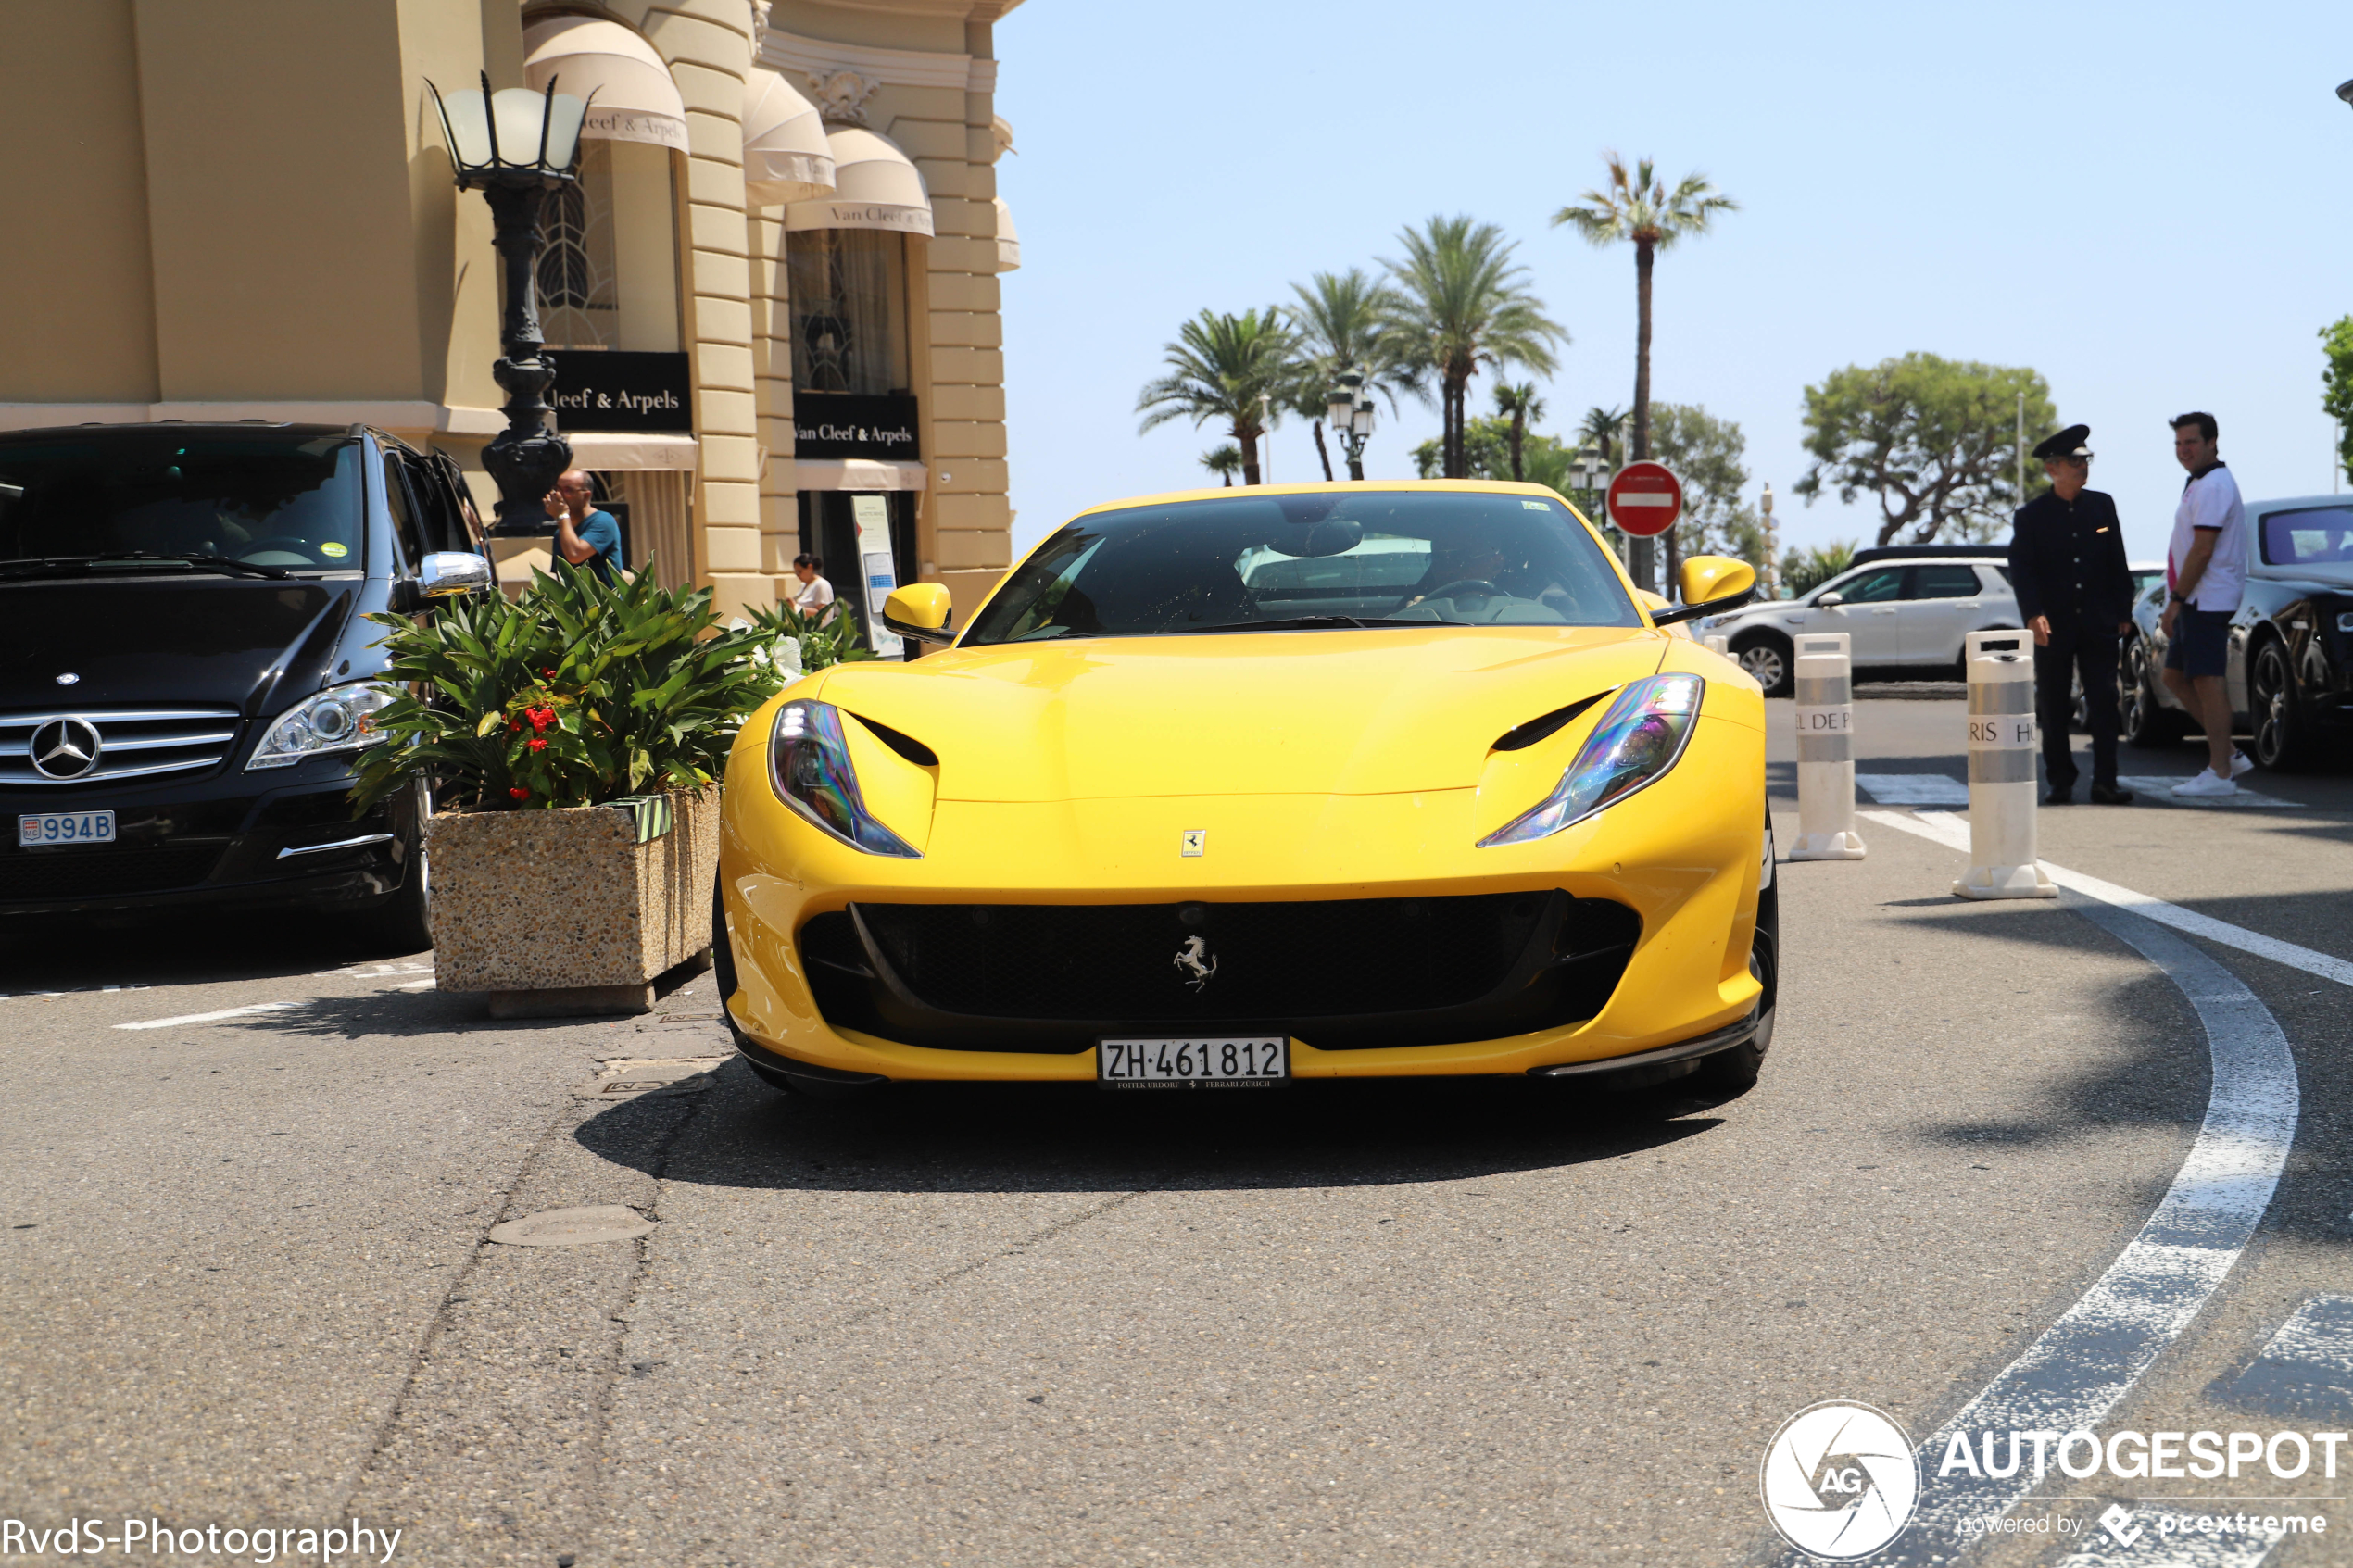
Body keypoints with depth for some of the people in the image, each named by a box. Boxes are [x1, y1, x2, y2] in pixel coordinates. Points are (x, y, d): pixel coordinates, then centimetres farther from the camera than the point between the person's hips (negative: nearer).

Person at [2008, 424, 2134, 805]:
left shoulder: (2102, 505, 8)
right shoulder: (2032, 515, -1)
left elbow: (2117, 563, 12)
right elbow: (2021, 569, -6)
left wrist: (2123, 612, 8)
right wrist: (2033, 614, -19)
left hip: (2098, 624, 2)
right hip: (2053, 627, -2)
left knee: (2104, 703, -3)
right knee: (2053, 709, 4)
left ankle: (2105, 783, -2)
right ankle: (2060, 783, 13)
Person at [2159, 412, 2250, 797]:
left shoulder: (2213, 486, -14)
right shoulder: (2201, 484, 19)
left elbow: (2202, 551, -20)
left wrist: (2175, 601, -17)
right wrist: (2177, 601, 18)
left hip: (2207, 599, -11)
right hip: (2196, 600, 11)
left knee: (2206, 680, -9)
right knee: (2175, 677, 12)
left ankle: (2220, 773, -7)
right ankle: (2230, 754, 16)